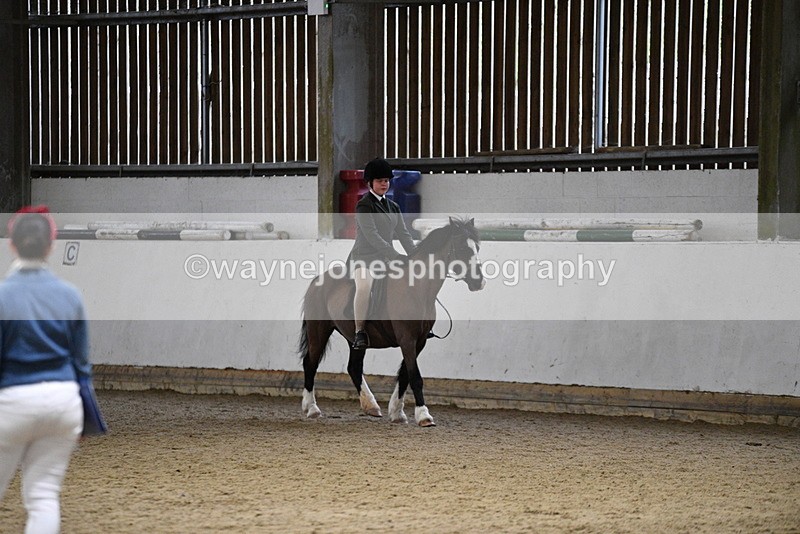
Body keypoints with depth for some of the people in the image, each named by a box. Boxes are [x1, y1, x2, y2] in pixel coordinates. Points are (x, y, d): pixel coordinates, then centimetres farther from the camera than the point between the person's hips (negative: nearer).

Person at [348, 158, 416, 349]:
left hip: (385, 260, 8)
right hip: (364, 257, -7)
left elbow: (403, 234, 12)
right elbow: (371, 236, -19)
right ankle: (360, 333, -28)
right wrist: (396, 256, -25)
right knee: (364, 287, -36)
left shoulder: (393, 206, 15)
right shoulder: (364, 205, -8)